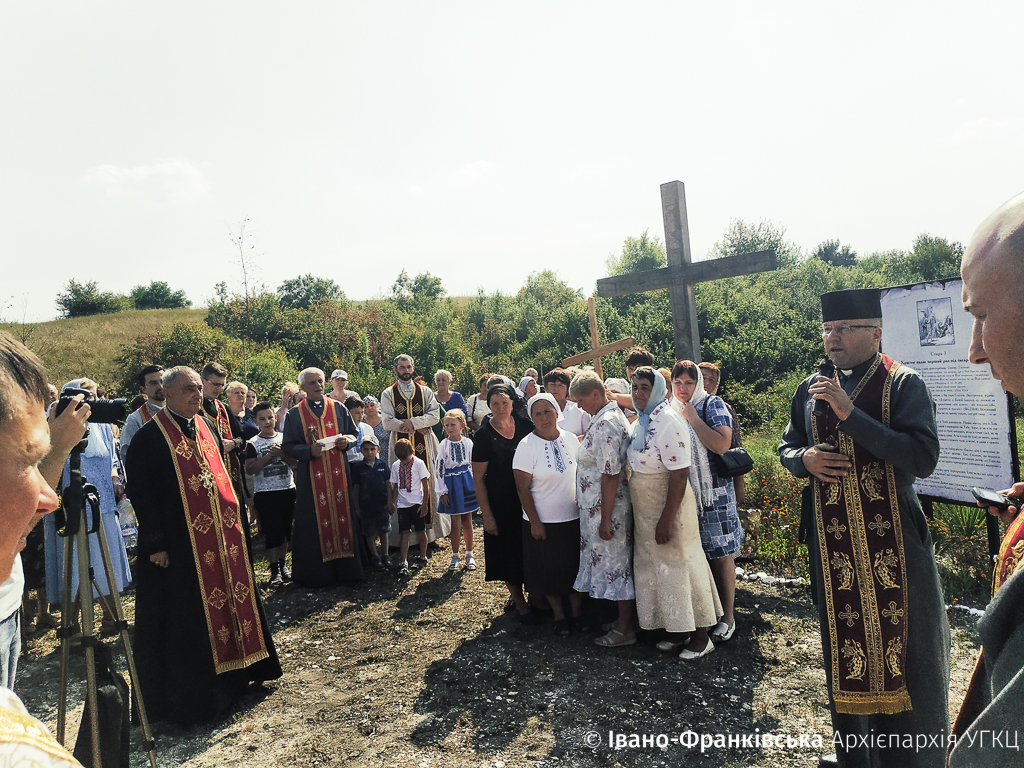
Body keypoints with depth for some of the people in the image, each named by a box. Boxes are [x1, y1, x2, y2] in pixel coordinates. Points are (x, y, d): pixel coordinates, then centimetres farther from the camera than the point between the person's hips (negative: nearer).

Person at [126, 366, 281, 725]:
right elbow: (142, 494, -13)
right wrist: (155, 544, -16)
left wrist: (237, 519, 14)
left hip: (222, 538, 7)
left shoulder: (208, 429, 11)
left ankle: (232, 674, 35)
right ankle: (183, 694, 17)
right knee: (186, 616, 1)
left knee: (231, 598, 16)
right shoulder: (149, 438, -10)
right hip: (179, 545, -7)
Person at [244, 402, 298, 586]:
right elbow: (249, 470, -9)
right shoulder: (253, 444, 0)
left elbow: (296, 463, 1)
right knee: (272, 533, -4)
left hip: (287, 490, 3)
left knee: (285, 531, 9)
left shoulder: (285, 438, 6)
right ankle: (275, 571, 4)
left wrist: (282, 454, -14)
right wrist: (269, 455, -15)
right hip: (264, 493, -2)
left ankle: (282, 565, 24)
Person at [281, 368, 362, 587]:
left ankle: (346, 567, 15)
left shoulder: (338, 408, 8)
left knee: (342, 516, 4)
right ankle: (317, 573, 11)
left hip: (339, 474, 2)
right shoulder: (294, 414, 3)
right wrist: (310, 450, -17)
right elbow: (288, 446, 0)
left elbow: (353, 433, 13)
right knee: (315, 522, 1)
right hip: (311, 477, -1)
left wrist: (346, 441, -10)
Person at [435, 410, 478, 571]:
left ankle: (469, 555, 21)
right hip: (451, 484, -2)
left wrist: (474, 484, 7)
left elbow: (473, 464, 9)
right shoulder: (443, 445, -4)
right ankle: (455, 556, 16)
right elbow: (439, 469, -3)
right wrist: (442, 491, -6)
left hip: (467, 482, 2)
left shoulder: (468, 443, 1)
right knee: (456, 522, 2)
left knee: (467, 521, 8)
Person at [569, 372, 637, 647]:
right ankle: (625, 619, 30)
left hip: (606, 510, -10)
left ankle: (625, 629, 16)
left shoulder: (605, 424, -22)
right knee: (617, 564, 18)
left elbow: (610, 475, -24)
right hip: (597, 509, 10)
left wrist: (605, 519, -22)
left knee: (614, 564, 2)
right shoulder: (614, 415, 10)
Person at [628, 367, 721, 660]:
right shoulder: (640, 422, 8)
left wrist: (666, 521, -25)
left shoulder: (668, 423, -20)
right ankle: (678, 631, 29)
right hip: (646, 512, 9)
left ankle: (700, 637, 17)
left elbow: (679, 476, -24)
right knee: (658, 567, 14)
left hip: (670, 507, -9)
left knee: (678, 566, 1)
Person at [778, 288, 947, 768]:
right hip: (832, 541, 5)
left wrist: (851, 415, -24)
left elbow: (924, 458, -19)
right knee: (845, 641, 15)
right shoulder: (811, 389, 7)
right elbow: (786, 447, 15)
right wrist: (804, 459, -8)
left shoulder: (904, 385, -8)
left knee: (900, 644, 5)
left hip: (892, 541, -4)